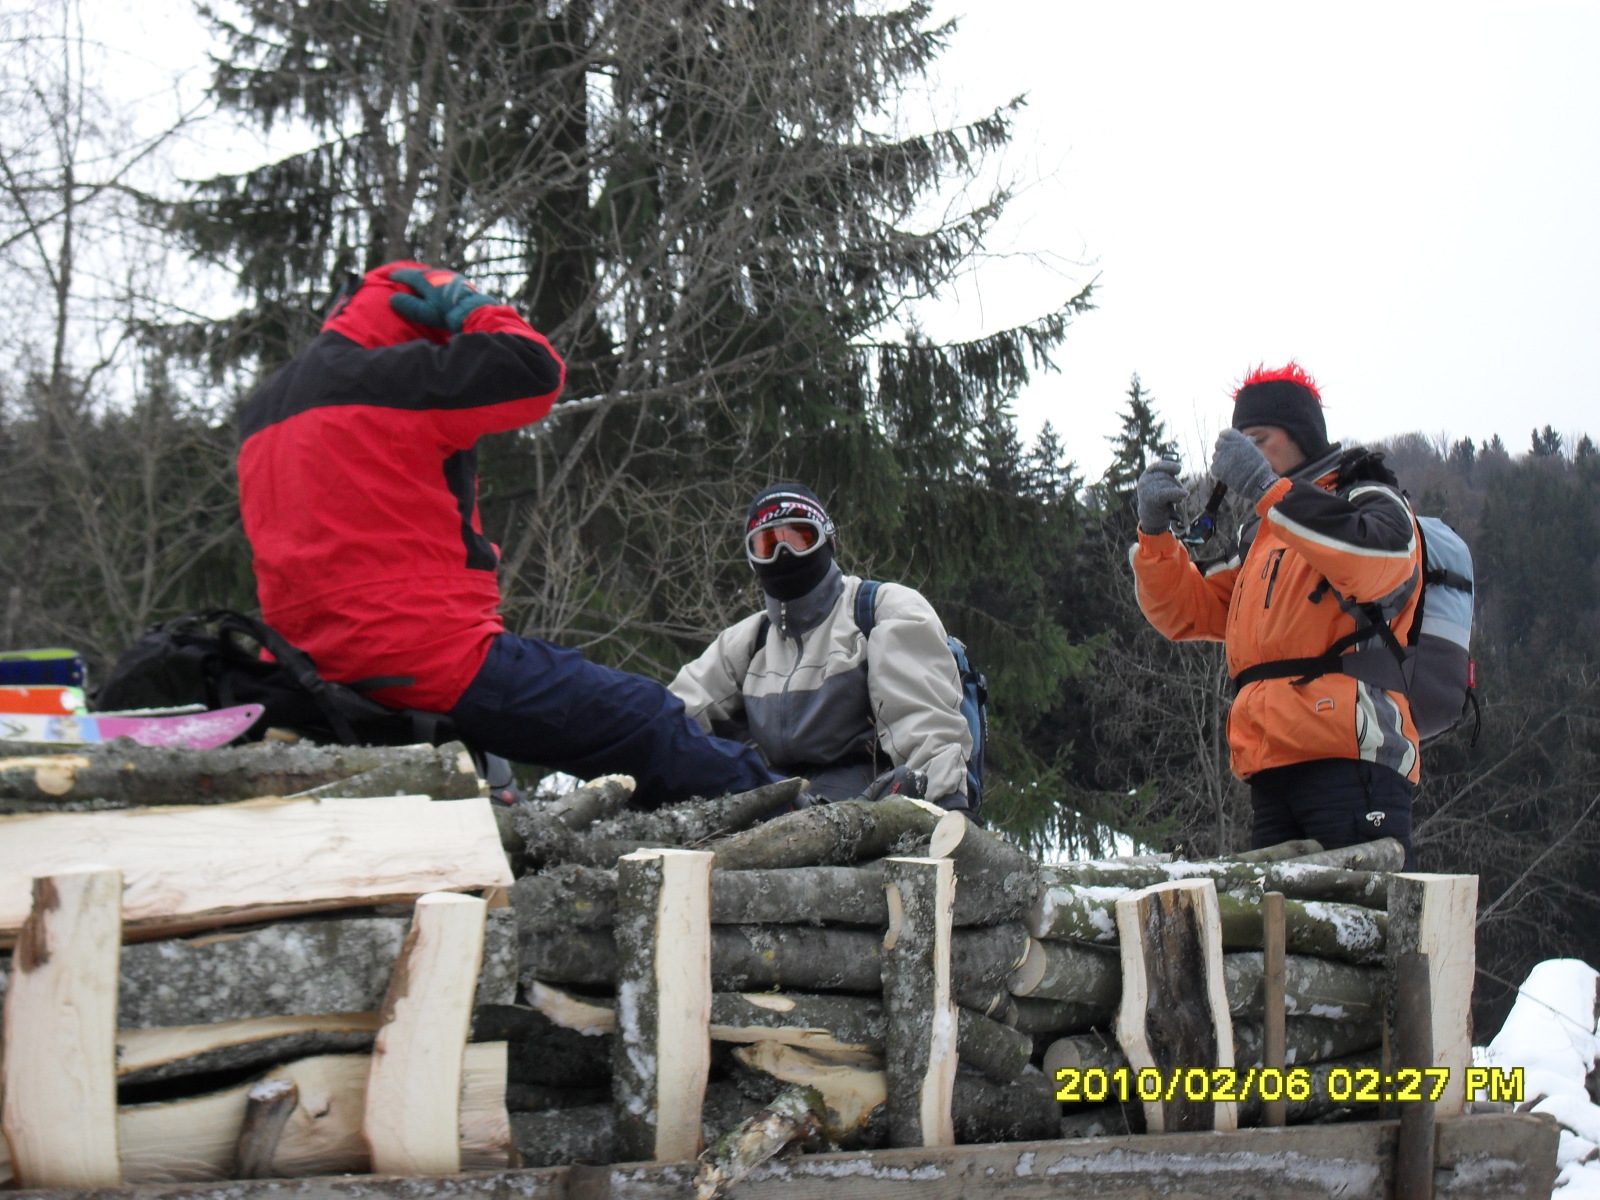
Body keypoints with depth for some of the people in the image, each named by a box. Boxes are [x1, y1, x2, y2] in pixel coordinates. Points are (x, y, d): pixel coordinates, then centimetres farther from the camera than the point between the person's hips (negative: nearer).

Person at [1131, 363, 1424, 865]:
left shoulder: (1368, 500, 7)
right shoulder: (1261, 535, 29)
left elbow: (1376, 565, -18)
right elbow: (1186, 612, 24)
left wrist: (1266, 487, -19)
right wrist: (1155, 531, 6)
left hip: (1351, 763, -7)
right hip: (1272, 774, 7)